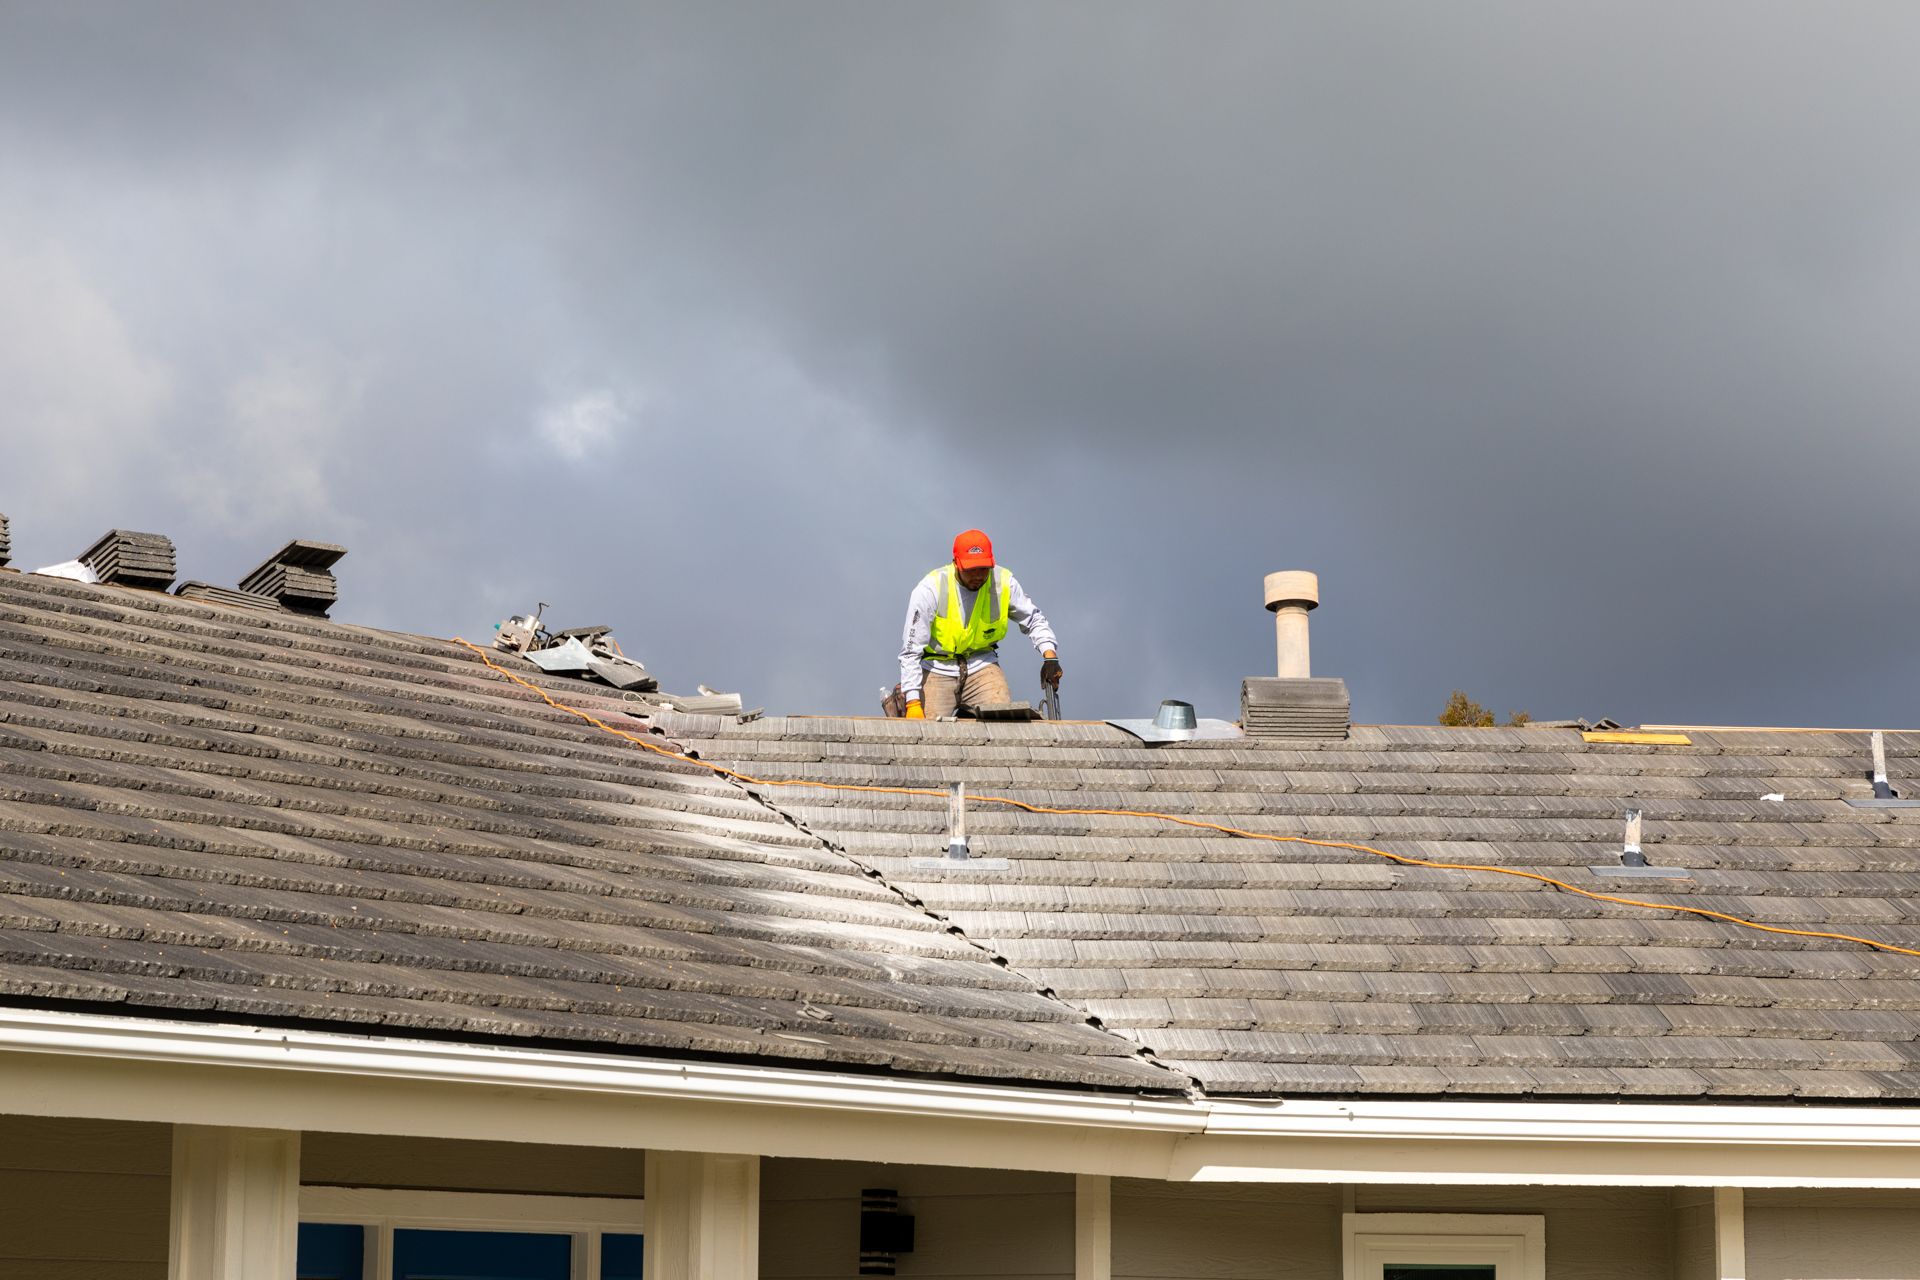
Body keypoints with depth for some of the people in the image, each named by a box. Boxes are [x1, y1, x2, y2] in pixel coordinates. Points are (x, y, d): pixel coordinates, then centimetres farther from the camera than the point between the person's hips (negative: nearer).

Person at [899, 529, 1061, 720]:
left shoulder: (1004, 583, -8)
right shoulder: (929, 589, -17)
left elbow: (1034, 619, 10)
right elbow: (911, 651, -16)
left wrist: (1050, 656, -7)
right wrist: (913, 704, -22)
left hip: (981, 666, 2)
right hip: (937, 668, -2)